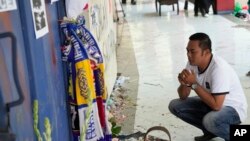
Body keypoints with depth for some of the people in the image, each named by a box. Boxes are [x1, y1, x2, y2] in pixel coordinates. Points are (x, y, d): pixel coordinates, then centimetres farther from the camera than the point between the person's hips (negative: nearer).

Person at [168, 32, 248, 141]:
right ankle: (210, 130, 9)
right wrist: (184, 83, -26)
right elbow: (183, 97, -4)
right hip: (210, 102, 7)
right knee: (175, 105, -4)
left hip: (232, 108, -7)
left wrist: (194, 84, -33)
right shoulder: (192, 63, -10)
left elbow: (216, 105, -36)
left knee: (210, 120, -37)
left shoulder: (219, 68, -32)